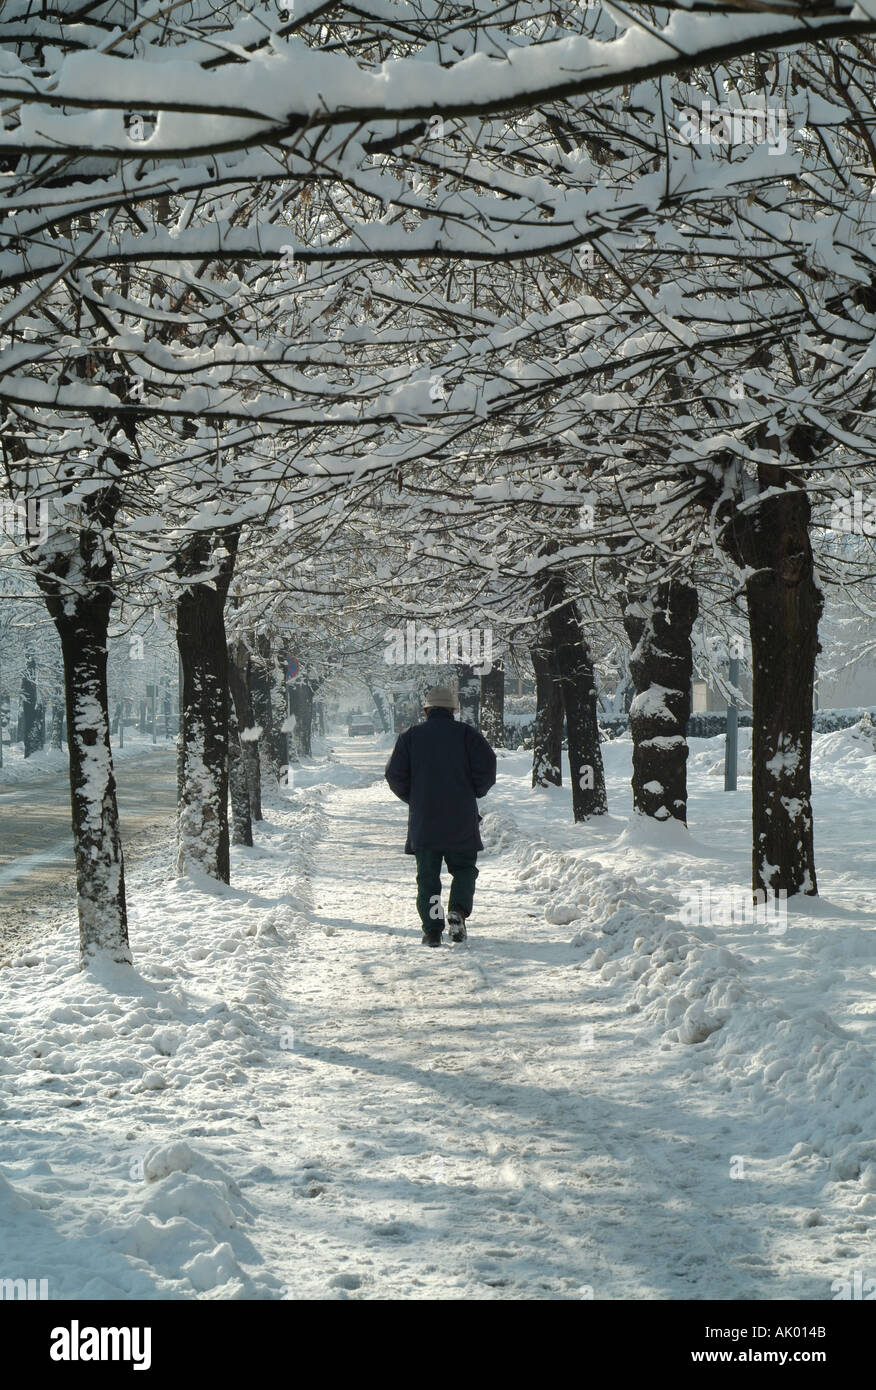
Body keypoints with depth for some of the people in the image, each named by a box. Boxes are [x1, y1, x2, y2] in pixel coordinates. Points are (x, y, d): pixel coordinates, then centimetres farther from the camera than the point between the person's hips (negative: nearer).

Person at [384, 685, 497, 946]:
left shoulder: (410, 736, 5)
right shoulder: (466, 734, 2)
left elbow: (395, 775, 0)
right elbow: (487, 766, -8)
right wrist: (474, 793, 9)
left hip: (423, 819, 1)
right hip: (461, 820, -1)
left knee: (427, 876, 7)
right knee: (464, 869, 13)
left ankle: (432, 928, -3)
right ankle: (458, 910, -12)